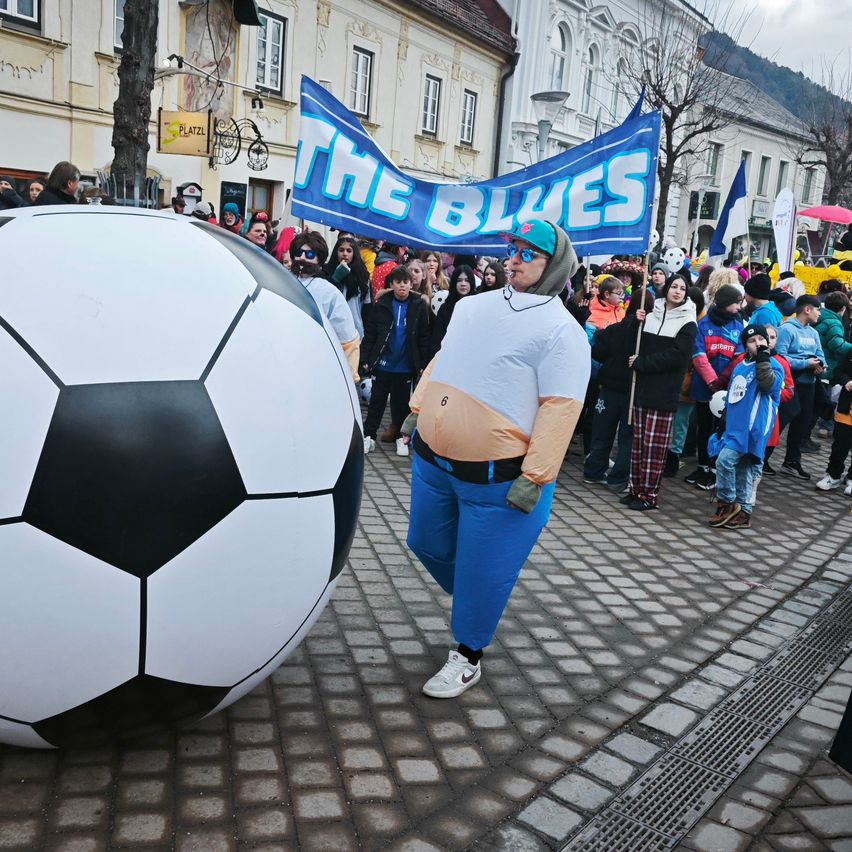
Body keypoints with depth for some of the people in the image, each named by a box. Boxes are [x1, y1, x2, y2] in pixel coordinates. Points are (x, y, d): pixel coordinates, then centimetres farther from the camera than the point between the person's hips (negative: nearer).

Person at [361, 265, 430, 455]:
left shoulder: (419, 307, -4)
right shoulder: (381, 305, -4)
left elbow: (423, 338, -1)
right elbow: (370, 334, 0)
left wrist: (422, 364, -3)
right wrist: (365, 359, -4)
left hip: (405, 366, 0)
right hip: (382, 363, 0)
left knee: (401, 402, 12)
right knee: (377, 400, 8)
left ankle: (400, 437, 24)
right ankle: (368, 436, 17)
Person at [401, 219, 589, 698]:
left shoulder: (562, 330, -11)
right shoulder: (474, 306, 11)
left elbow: (559, 409, -18)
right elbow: (440, 362, 21)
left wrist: (534, 476, -23)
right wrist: (418, 410, 17)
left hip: (498, 478, -7)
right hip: (432, 460, 8)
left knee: (483, 570, 5)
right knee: (427, 544, 22)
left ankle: (468, 657, 27)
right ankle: (476, 602, 47)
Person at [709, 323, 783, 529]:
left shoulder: (773, 366, -3)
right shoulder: (740, 367, 16)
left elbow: (769, 385, -24)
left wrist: (764, 357, -20)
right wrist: (724, 421, 26)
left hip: (754, 429, -7)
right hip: (735, 427, 7)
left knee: (724, 461, -16)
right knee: (743, 470, 11)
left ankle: (727, 503, -2)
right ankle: (743, 511, 18)